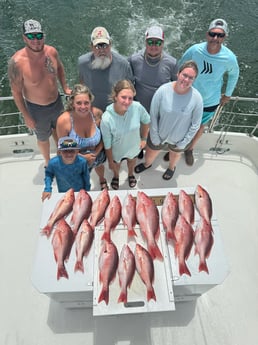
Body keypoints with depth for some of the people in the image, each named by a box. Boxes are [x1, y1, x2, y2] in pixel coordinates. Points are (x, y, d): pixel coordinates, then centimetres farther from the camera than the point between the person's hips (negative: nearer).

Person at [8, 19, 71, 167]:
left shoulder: (52, 51, -13)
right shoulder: (17, 62, -26)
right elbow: (16, 91, -16)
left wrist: (65, 87, 0)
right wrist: (26, 116, -13)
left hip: (57, 102, 4)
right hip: (37, 109, -4)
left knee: (59, 130, 27)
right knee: (43, 138, 18)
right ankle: (48, 162, 48)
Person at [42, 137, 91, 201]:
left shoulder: (82, 162, -30)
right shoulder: (53, 163, -29)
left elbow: (86, 178, -12)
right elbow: (48, 174, -6)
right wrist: (47, 189, -16)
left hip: (81, 192, 0)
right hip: (63, 194, 0)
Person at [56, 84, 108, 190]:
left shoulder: (97, 113, -25)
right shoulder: (63, 120, -31)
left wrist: (95, 153, -20)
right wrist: (83, 157, -22)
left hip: (97, 155, 2)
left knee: (99, 166, 37)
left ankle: (102, 180, 73)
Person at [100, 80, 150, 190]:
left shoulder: (137, 107, -32)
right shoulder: (106, 119, -37)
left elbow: (146, 121, -8)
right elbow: (107, 144, -21)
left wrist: (144, 138, 1)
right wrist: (110, 161, -8)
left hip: (134, 147, 2)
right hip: (117, 151, -2)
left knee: (132, 161, 35)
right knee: (116, 165, 31)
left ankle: (131, 174, 71)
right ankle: (116, 176, 68)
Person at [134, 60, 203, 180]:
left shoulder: (197, 98, -25)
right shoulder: (163, 90, -26)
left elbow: (195, 125, -13)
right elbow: (153, 116, -15)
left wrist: (183, 143, -9)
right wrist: (155, 137, -10)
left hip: (178, 138, 0)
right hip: (159, 134, 0)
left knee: (175, 154, 31)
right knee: (149, 156, 23)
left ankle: (171, 167, 68)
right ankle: (147, 164, 63)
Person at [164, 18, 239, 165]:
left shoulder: (229, 58, -20)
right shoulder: (195, 50, -23)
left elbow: (234, 74, 1)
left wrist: (228, 94, 9)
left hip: (210, 101, 1)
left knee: (200, 127, 20)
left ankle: (189, 150, 48)